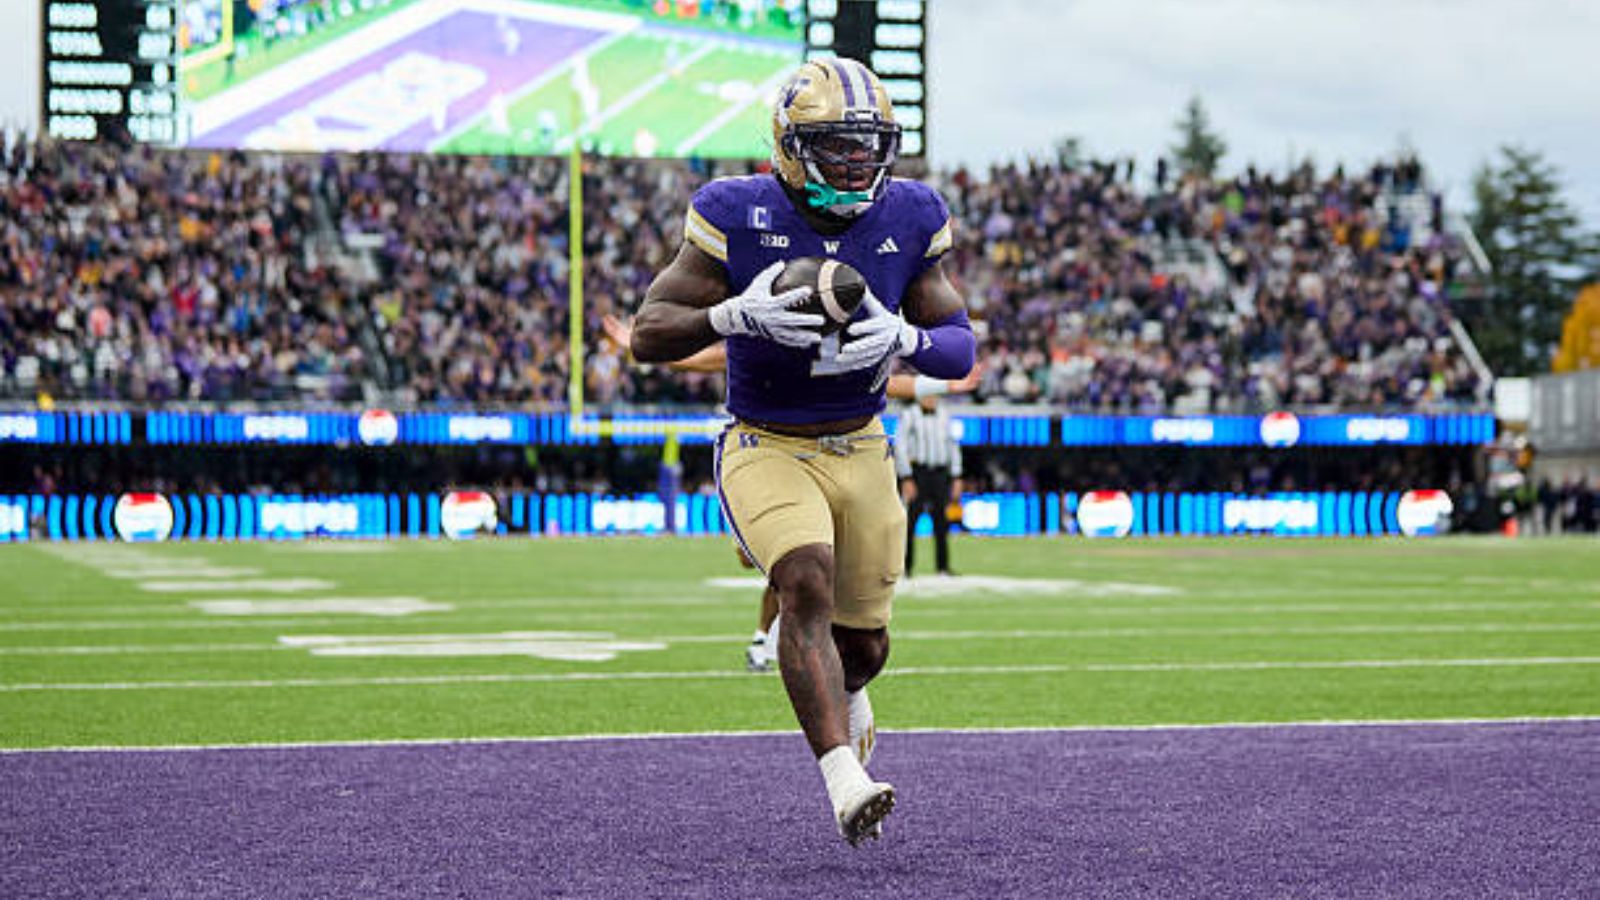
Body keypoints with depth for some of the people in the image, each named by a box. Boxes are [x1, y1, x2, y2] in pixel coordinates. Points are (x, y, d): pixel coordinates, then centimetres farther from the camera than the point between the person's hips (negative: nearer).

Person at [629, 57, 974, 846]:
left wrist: (901, 339, -22)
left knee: (864, 644, 9)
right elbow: (647, 336, -12)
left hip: (861, 452, 4)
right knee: (807, 581, -30)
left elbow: (960, 351, 1)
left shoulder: (907, 221, -4)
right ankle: (845, 780, -33)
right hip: (766, 449, -4)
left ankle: (842, 690, 48)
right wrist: (734, 315, -31)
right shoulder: (739, 218, -13)